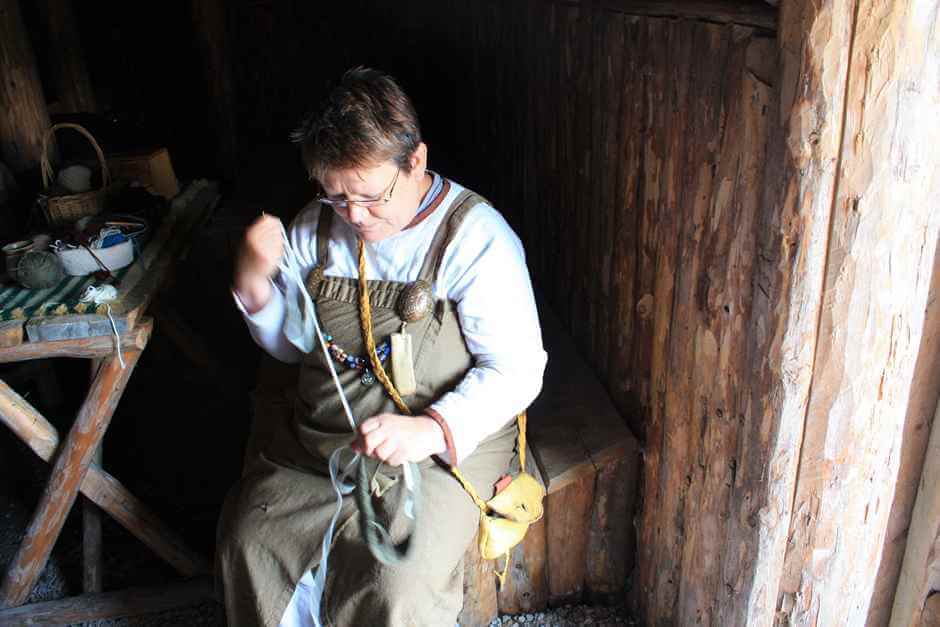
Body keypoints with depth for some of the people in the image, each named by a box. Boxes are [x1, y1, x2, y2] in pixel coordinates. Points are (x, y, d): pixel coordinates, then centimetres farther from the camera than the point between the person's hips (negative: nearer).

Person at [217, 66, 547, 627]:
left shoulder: (476, 236, -14)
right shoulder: (319, 227, 4)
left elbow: (517, 368, -18)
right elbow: (291, 345, 14)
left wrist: (431, 430, -34)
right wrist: (253, 283, -7)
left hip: (446, 442, -5)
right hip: (320, 435, 6)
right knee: (247, 539, -8)